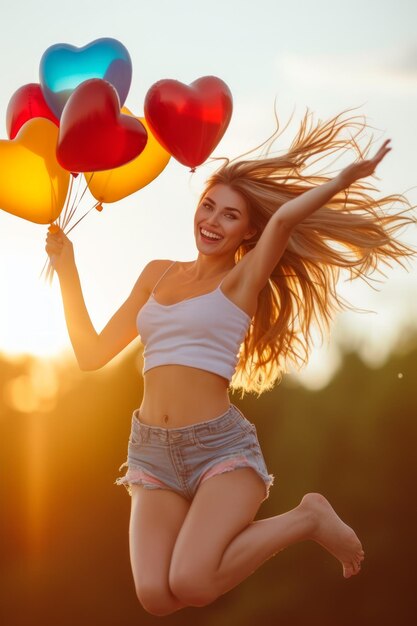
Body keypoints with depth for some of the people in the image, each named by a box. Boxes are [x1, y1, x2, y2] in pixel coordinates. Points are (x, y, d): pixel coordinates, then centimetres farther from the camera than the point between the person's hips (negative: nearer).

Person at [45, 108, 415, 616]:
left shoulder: (244, 279, 2)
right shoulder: (158, 273, 16)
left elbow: (284, 219, -20)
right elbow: (92, 353, 18)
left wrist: (347, 177, -24)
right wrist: (66, 270, 16)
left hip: (220, 446, -4)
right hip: (152, 453, 4)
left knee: (190, 585, -28)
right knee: (156, 598, -21)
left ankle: (308, 520, -1)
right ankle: (207, 531, 13)